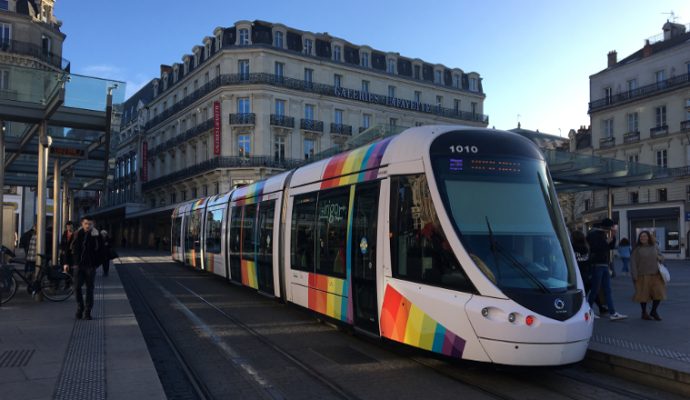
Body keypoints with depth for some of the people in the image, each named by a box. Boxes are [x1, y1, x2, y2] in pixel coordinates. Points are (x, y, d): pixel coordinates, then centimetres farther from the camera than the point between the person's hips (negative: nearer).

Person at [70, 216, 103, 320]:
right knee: (77, 287, 0)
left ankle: (87, 312, 11)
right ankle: (80, 308, 18)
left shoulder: (96, 235, -3)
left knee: (90, 289, 3)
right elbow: (71, 249, 10)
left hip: (90, 266, -2)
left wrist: (97, 263, -6)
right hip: (78, 265, 2)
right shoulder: (77, 234, 4)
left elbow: (101, 250, 0)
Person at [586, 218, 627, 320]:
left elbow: (612, 246, 15)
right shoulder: (593, 234, -9)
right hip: (597, 265, -9)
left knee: (607, 290, 6)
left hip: (604, 265, 9)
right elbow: (596, 247, -21)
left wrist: (613, 236, 3)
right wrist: (607, 241, -18)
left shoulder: (604, 234, 18)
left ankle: (612, 313, 6)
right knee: (595, 290, -4)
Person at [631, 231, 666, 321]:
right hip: (643, 276, -3)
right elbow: (633, 262, -6)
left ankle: (654, 311, 23)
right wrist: (635, 276, -12)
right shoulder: (637, 249, -3)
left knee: (659, 293, 0)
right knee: (643, 294, 3)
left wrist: (659, 258, -4)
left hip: (655, 275, 3)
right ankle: (644, 313, 22)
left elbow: (661, 256, 22)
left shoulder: (654, 247, 8)